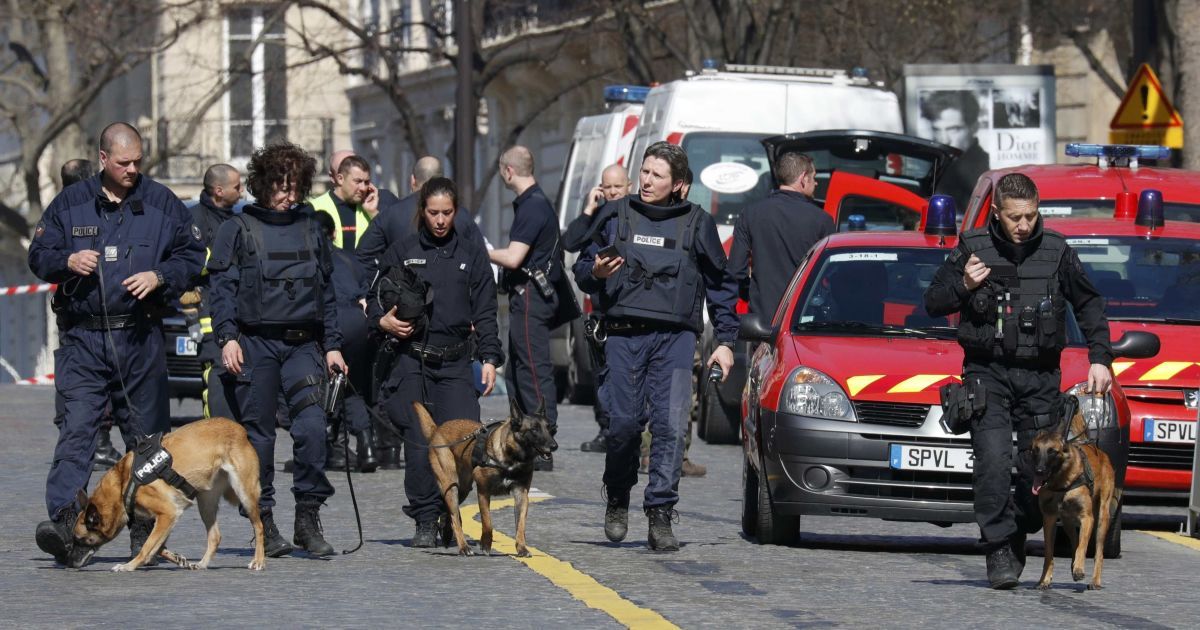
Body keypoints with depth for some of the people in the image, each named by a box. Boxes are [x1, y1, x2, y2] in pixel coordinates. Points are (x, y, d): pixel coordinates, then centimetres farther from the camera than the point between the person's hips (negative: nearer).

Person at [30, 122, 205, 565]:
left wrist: (160, 276, -8)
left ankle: (145, 528, 15)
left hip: (141, 338, 1)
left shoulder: (162, 203, 7)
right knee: (76, 427, -15)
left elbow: (192, 256, 10)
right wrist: (68, 261, -11)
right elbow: (39, 256, 10)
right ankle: (63, 519, -25)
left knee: (146, 435, 6)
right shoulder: (70, 204, 7)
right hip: (82, 339, -1)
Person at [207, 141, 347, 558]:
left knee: (312, 427, -12)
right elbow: (221, 288, 0)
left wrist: (332, 345, 15)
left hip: (303, 344, 3)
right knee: (259, 434, 0)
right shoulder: (238, 230, 4)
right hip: (256, 343, -2)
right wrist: (227, 337, -11)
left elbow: (326, 291, 19)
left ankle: (308, 518, -5)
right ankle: (263, 521, 8)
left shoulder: (310, 230, 15)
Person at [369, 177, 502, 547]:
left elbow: (485, 314, 11)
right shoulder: (402, 253, 10)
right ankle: (425, 521, 1)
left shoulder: (472, 255, 12)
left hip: (455, 363, 1)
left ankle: (448, 511, 7)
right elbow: (377, 300, 13)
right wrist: (383, 321, -9)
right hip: (412, 361, -1)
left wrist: (490, 358, 1)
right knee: (419, 443, -7)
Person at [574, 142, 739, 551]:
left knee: (671, 425, -11)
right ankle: (617, 499, 21)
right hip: (623, 335, 1)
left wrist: (725, 341, 9)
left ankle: (661, 515, -10)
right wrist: (595, 274, -6)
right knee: (623, 423, -4)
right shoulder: (616, 217, 11)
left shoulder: (697, 224, 9)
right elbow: (582, 270, 18)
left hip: (675, 336, -1)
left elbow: (720, 284, 15)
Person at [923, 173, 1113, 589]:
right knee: (993, 460, -19)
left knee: (1040, 469, 1)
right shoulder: (973, 247, 0)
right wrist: (963, 285, -13)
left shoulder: (1056, 252, 4)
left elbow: (1089, 305, 16)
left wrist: (1100, 358, 7)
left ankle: (1019, 538, 24)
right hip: (987, 371, -2)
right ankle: (999, 549, -15)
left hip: (1040, 377, 2)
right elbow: (933, 304, 6)